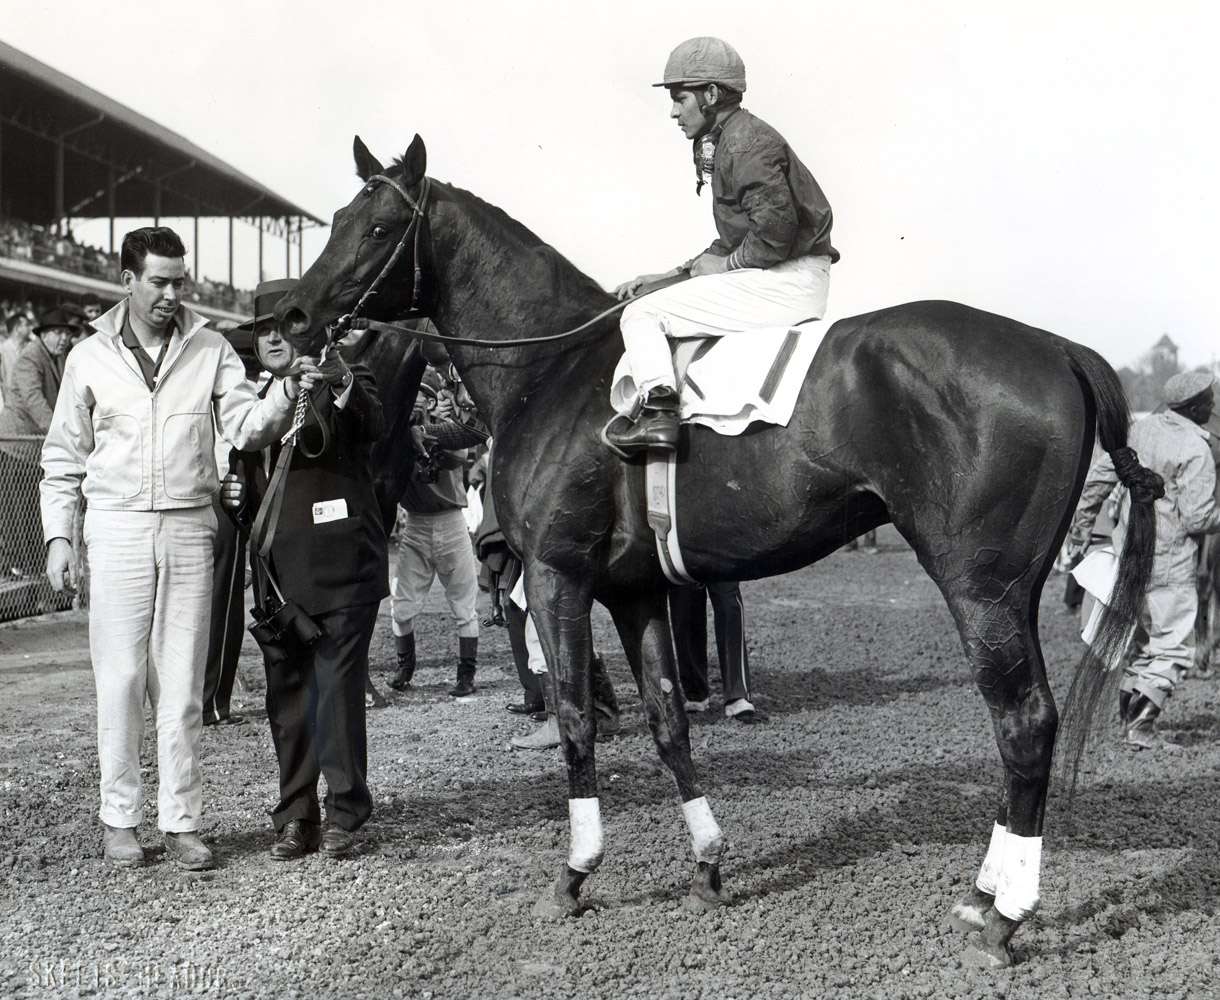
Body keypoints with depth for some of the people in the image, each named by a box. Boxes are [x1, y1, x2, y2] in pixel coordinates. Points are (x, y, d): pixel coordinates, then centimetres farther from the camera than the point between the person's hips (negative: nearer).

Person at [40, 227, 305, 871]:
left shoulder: (209, 351, 7)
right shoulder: (91, 358, 8)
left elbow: (247, 428, -3)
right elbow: (63, 458, 11)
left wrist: (285, 396, -22)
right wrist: (57, 536, 3)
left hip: (189, 528, 1)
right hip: (117, 528, 0)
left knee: (183, 682, 2)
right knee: (120, 678, 0)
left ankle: (181, 821, 9)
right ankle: (119, 817, 12)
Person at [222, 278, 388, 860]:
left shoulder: (345, 387, 1)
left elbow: (372, 426, -23)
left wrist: (342, 384, -42)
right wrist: (235, 496, 2)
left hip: (341, 568, -6)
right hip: (277, 572, 6)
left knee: (337, 687, -7)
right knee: (286, 695, 8)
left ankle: (344, 812, 3)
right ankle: (295, 817, 16)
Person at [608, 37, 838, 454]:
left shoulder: (744, 142, -13)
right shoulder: (722, 142, 20)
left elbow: (776, 229, -23)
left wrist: (725, 265, -9)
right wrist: (676, 274, 15)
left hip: (785, 285, -11)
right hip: (791, 284, 11)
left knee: (641, 314, -10)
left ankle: (658, 408, -21)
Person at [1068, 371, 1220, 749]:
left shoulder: (1140, 429, 5)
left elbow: (1096, 478, 7)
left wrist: (1080, 531, 16)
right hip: (1168, 567, -7)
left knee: (1138, 642, 18)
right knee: (1174, 648, 0)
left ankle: (1131, 721, 22)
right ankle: (1141, 727, -10)